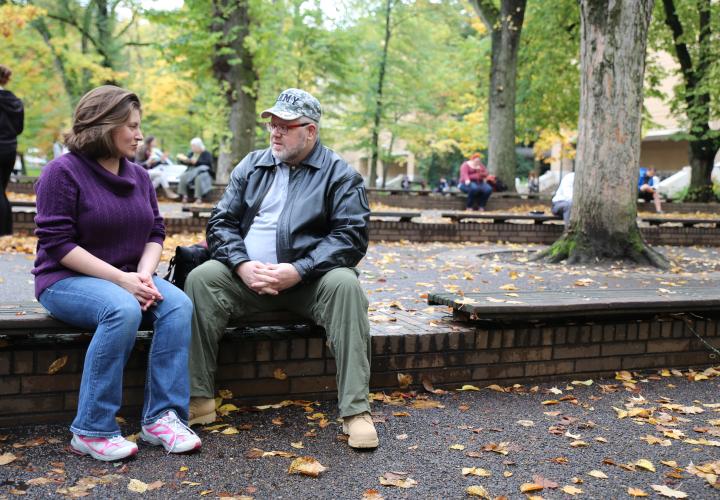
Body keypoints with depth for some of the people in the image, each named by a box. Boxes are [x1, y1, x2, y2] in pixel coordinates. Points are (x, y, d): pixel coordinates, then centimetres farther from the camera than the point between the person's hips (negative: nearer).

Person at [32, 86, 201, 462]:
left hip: (127, 278, 6)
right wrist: (120, 279, -22)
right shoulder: (63, 172, -10)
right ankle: (92, 430, -26)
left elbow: (155, 232, 9)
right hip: (67, 279, -6)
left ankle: (162, 417, -22)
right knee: (123, 310, -36)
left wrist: (144, 274, -12)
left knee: (179, 304, -22)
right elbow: (57, 243, -16)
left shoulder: (138, 175, 10)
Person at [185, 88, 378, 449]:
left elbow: (351, 236, -8)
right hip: (249, 277, 3)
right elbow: (221, 222, 9)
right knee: (201, 278, -23)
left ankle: (356, 410, -31)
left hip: (310, 282, -2)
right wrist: (242, 264, -13)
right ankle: (198, 401, -22)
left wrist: (298, 270, -21)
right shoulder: (251, 167, 14)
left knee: (345, 285, -33)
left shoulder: (339, 174, 2)